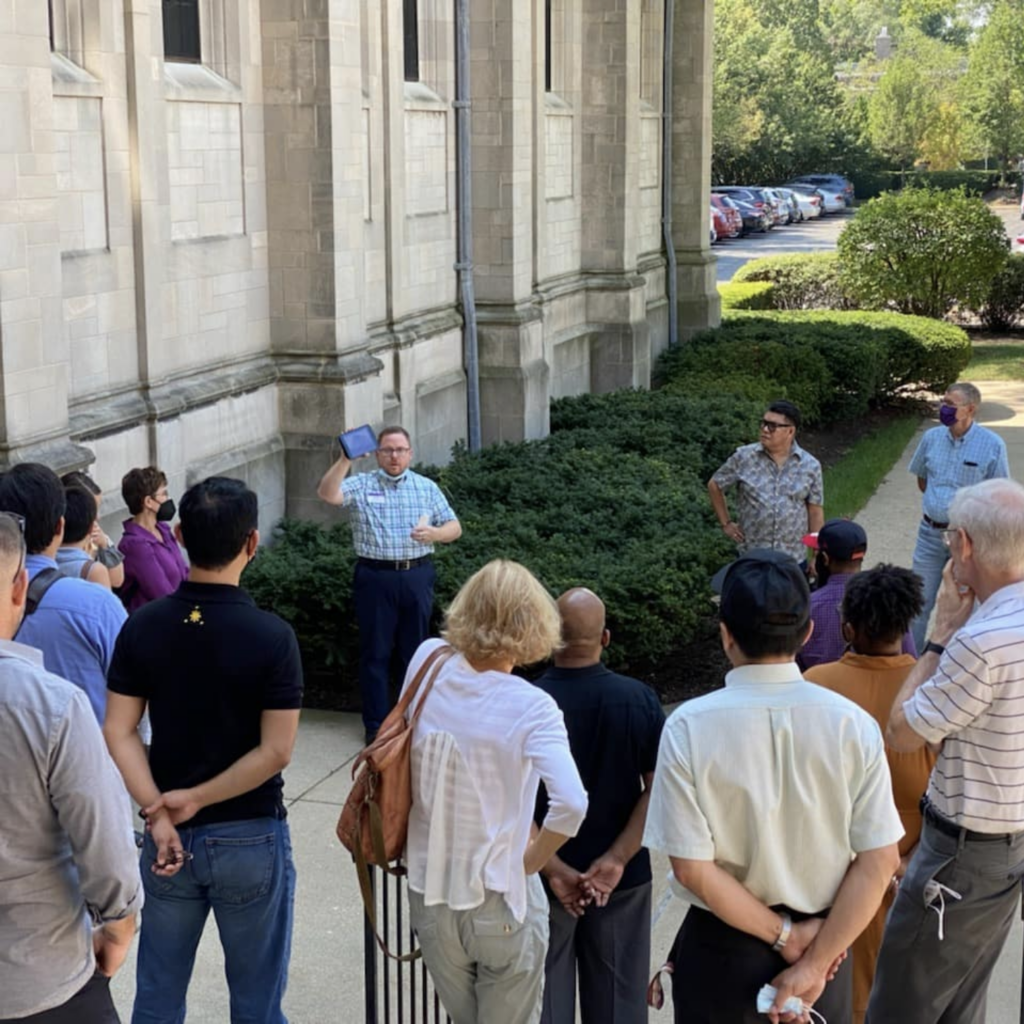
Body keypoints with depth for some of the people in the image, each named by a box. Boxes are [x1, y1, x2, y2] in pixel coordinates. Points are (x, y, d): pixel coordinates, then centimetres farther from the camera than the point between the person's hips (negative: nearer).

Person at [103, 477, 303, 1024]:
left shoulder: (142, 626, -5)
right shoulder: (271, 635, -16)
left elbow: (118, 732, -8)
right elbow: (275, 751, -18)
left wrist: (159, 814, -12)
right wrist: (196, 798, -11)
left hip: (169, 835, 4)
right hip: (250, 838, -3)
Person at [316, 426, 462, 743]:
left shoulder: (427, 487, 10)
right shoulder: (361, 485, 2)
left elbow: (455, 527, 9)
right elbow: (327, 494, -16)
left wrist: (435, 533, -13)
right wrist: (345, 460, -27)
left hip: (416, 576, 2)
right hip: (375, 577, -2)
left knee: (415, 651, 10)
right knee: (375, 653, 4)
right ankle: (376, 725, 13)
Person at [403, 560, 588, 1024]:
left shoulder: (427, 663, -8)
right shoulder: (532, 708, -19)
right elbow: (570, 804, -29)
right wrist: (529, 862, -14)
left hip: (429, 896, 4)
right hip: (503, 905, -4)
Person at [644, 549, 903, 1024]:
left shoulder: (688, 727, -18)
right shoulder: (853, 724, -13)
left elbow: (693, 868, -18)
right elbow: (880, 860, -13)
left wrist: (785, 935, -10)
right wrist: (815, 961, -10)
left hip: (721, 951, -1)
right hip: (824, 944, 2)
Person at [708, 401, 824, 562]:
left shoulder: (810, 466, -2)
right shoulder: (743, 458, -6)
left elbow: (815, 511, 4)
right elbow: (714, 486, 8)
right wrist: (726, 523, 4)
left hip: (793, 560, 1)